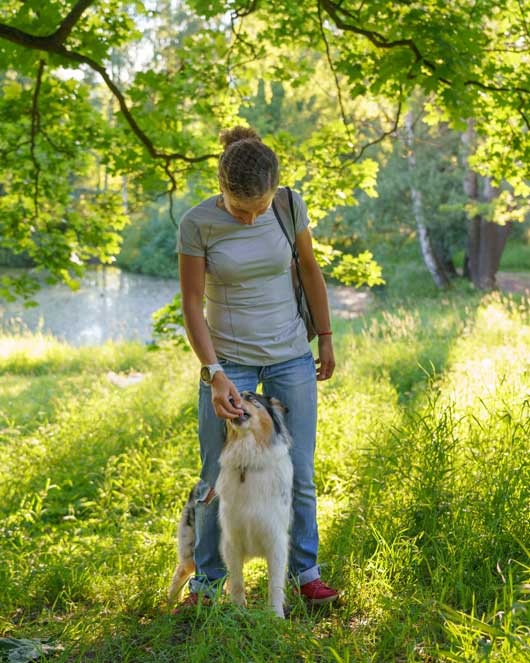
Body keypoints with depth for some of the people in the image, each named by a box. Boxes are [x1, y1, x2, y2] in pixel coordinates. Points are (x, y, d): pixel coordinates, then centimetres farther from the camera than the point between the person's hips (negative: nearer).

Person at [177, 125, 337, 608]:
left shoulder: (290, 205, -8)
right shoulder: (198, 223, -14)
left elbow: (310, 270, 6)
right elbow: (192, 304, -11)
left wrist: (326, 338, 11)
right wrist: (215, 374, -20)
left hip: (291, 357, 2)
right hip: (228, 361, -2)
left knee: (298, 473, 5)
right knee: (218, 480, 2)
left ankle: (305, 572, 21)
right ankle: (206, 581, 17)